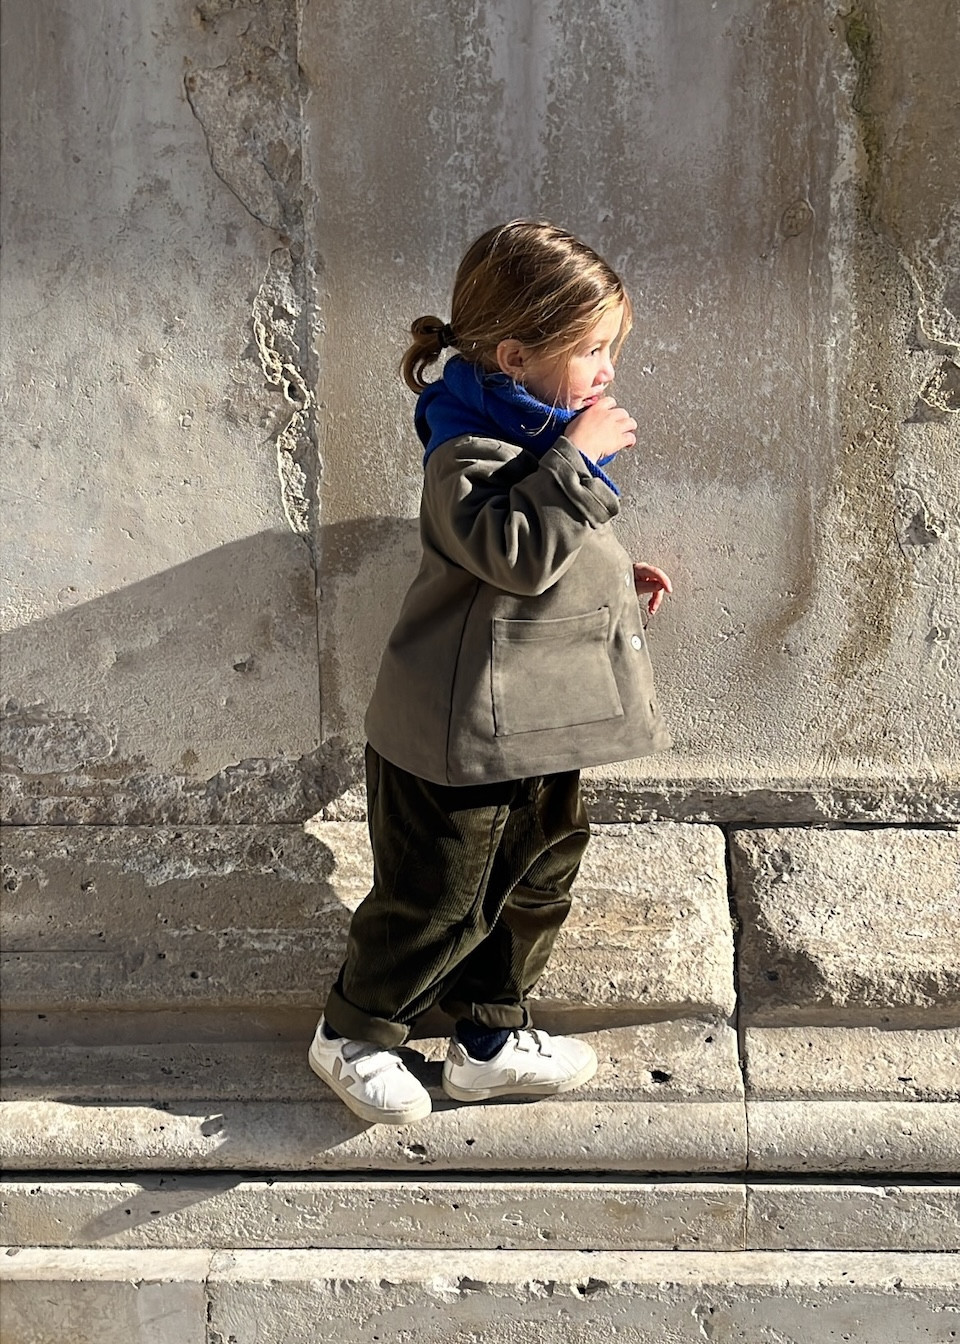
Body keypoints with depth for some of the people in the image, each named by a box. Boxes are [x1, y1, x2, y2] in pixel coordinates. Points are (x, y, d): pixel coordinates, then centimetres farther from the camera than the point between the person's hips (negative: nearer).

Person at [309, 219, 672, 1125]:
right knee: (439, 896, 4)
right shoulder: (468, 453, -20)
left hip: (536, 725, 10)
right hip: (464, 733, -10)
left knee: (537, 879, 18)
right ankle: (352, 1035, 27)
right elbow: (515, 551, -35)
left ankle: (489, 1040, 35)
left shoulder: (538, 435, 11)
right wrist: (575, 459, -31)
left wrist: (614, 579, 12)